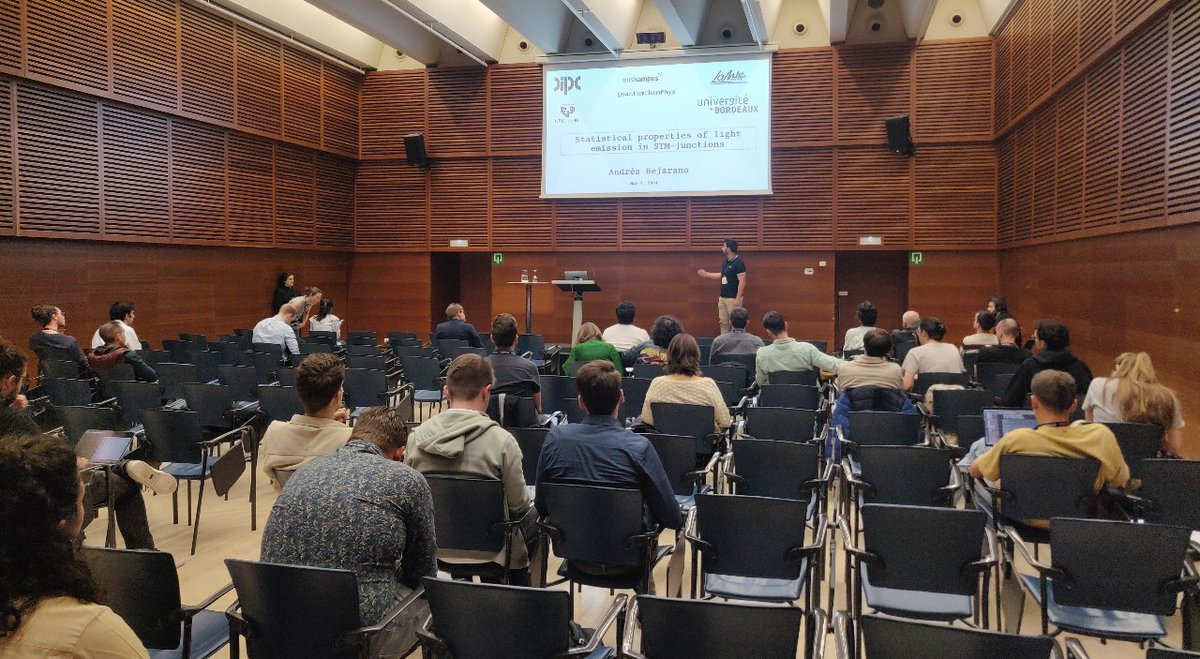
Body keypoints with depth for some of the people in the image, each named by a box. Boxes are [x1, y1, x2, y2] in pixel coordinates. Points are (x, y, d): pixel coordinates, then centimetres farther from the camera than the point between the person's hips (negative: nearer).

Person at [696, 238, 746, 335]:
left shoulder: (738, 263, -15)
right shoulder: (725, 262, 11)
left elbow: (742, 282, -19)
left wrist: (738, 299, -23)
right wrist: (706, 274, 28)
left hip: (733, 298, -9)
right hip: (723, 297, 9)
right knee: (723, 323, 11)